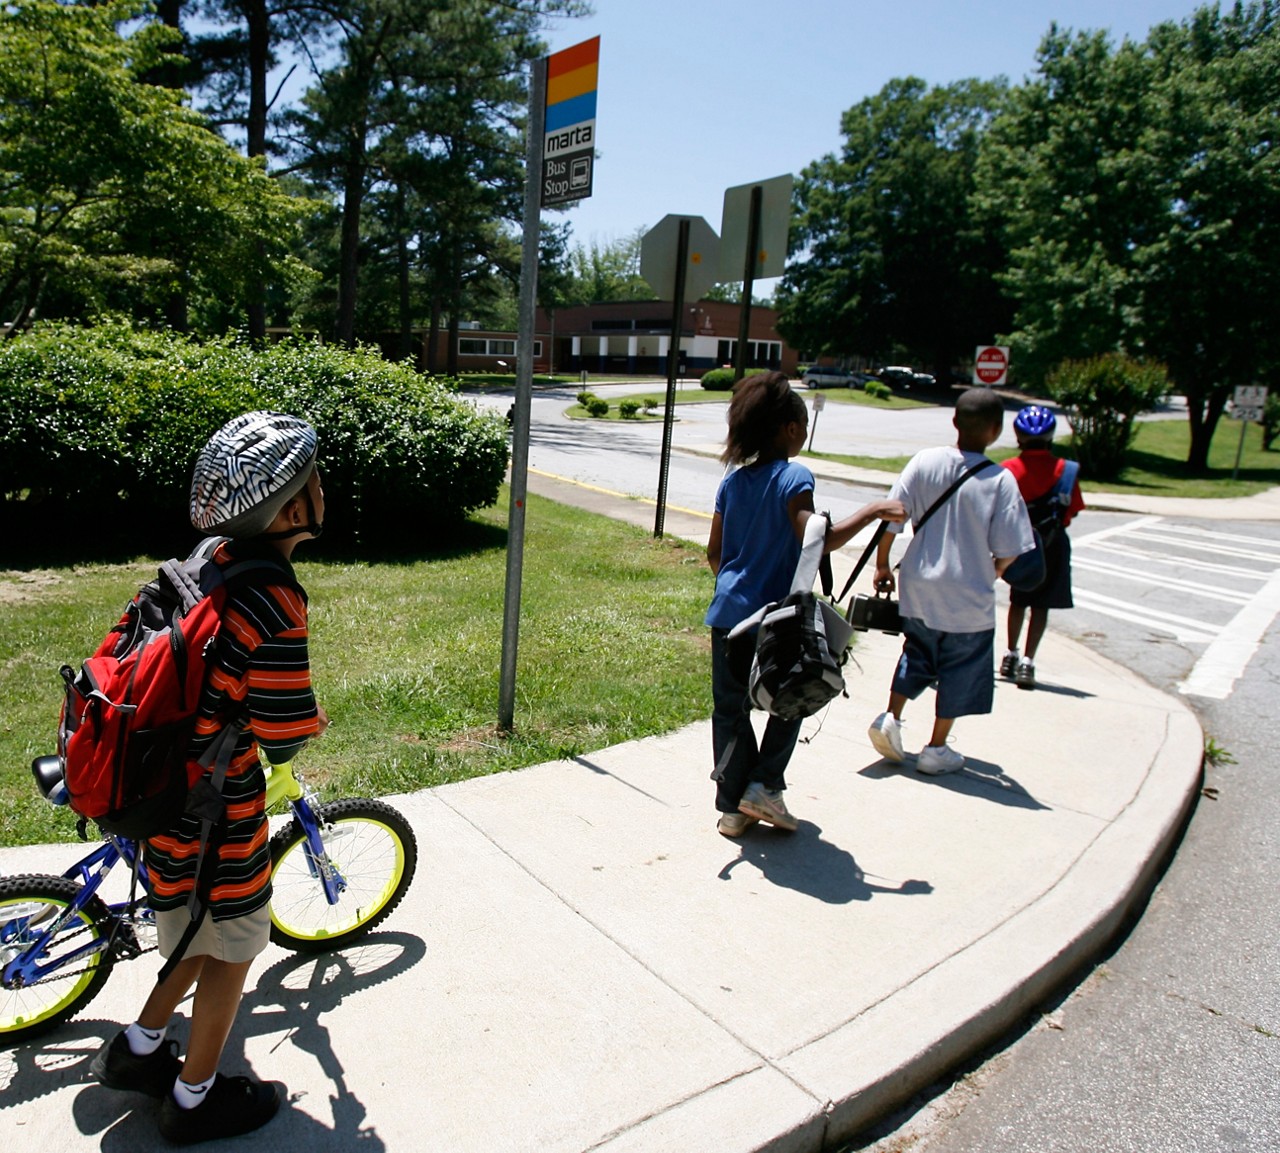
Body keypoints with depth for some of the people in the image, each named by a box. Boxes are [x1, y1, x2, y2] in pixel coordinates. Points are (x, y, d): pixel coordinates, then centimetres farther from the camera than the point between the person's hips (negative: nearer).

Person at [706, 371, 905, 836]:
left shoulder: (733, 482, 7)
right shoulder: (794, 477, -12)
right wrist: (871, 512, -17)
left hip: (728, 613, 5)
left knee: (730, 709, 12)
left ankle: (732, 806, 17)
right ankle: (764, 784, 9)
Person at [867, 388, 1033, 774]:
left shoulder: (924, 462, -7)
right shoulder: (1000, 480, -15)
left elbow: (891, 517, -7)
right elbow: (1009, 549, -13)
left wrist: (883, 564, 7)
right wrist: (991, 574, 8)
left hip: (919, 587, 3)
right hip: (969, 597, -3)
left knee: (917, 653, 25)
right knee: (959, 670, 13)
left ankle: (890, 718, 14)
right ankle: (936, 749, 22)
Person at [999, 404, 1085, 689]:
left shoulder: (1009, 469, -10)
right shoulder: (1064, 469, -9)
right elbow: (1073, 509, -3)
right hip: (1053, 544, -1)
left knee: (1019, 600, 19)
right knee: (1041, 605, 4)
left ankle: (1011, 655, 29)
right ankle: (1027, 661, -2)